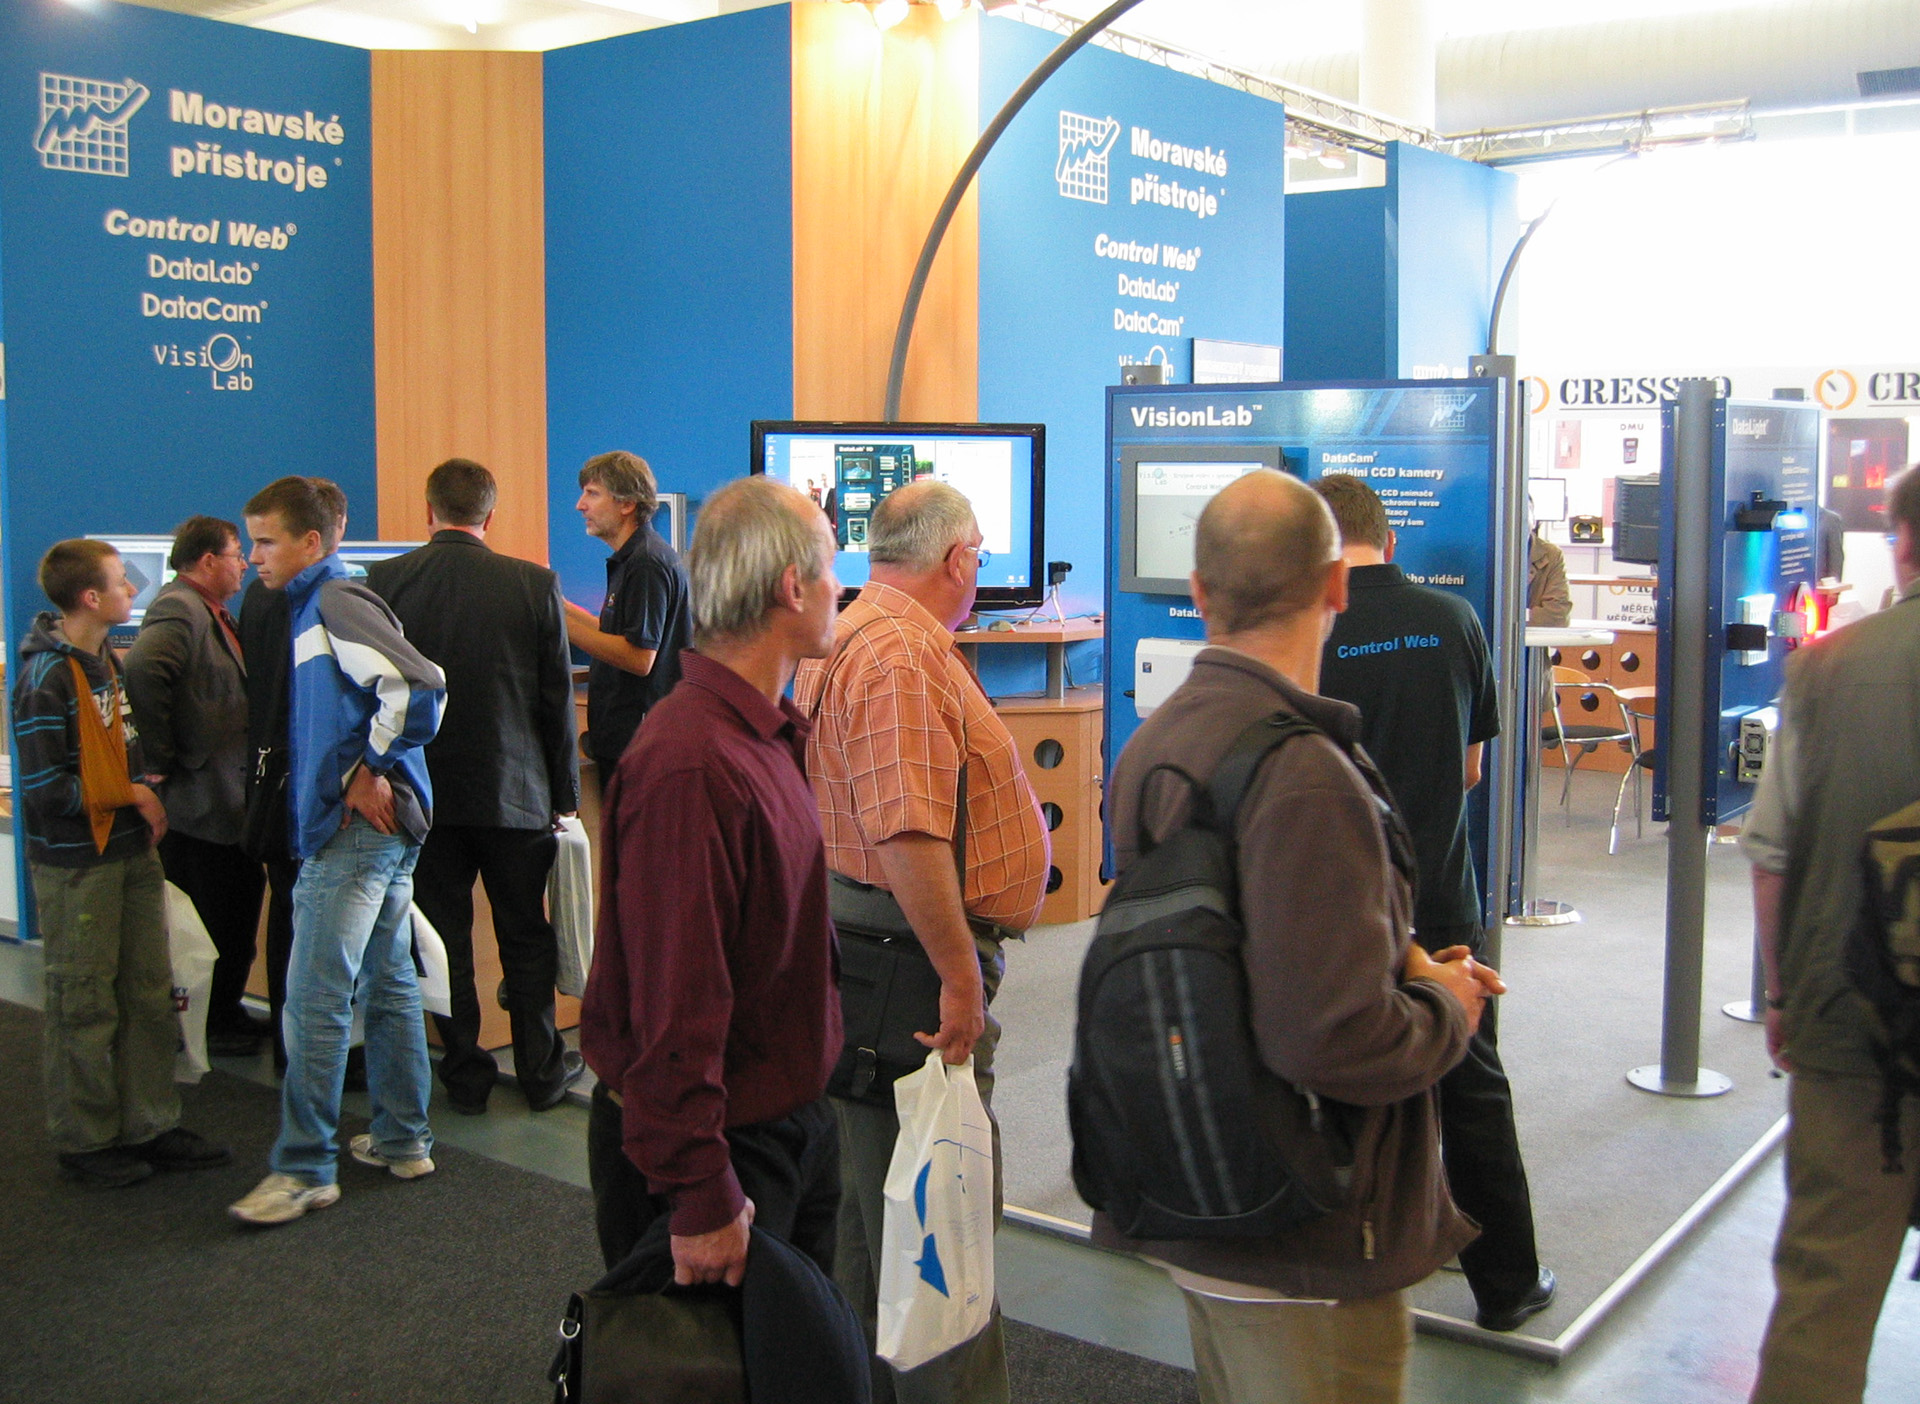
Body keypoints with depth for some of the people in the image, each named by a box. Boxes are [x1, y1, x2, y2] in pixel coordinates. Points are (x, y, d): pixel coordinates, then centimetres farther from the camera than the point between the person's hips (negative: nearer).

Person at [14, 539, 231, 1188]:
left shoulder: (110, 661, 11)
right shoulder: (47, 678, -16)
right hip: (76, 865, -8)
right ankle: (85, 1141, 16)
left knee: (150, 993, 11)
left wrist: (146, 798, 6)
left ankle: (150, 1125, 22)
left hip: (130, 852, 8)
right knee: (84, 1006, 3)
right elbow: (44, 788, -21)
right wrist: (132, 796, -13)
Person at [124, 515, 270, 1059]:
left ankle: (228, 1013, 29)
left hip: (231, 799, 10)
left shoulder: (215, 614, 15)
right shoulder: (178, 612, -18)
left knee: (239, 916, 17)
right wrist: (160, 759, -28)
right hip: (200, 802, -10)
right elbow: (143, 671, -35)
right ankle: (205, 1028, 15)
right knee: (215, 925, 1)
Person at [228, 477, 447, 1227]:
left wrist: (371, 770, -18)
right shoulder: (317, 604, 17)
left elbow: (420, 687, -26)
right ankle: (402, 1139, 24)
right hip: (383, 830, 10)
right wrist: (371, 773, 14)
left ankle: (305, 1167, 0)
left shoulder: (336, 601, -13)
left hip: (355, 829, -10)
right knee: (388, 984, 15)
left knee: (313, 1002, -6)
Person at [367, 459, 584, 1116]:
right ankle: (542, 1071, 20)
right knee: (526, 937, 12)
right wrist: (564, 797, 5)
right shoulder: (535, 585, -9)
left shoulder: (384, 582, -6)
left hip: (422, 791, 1)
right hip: (514, 791, 0)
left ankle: (465, 1073, 17)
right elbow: (557, 703, -4)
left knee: (444, 937, 10)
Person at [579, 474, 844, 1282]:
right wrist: (700, 1199, -26)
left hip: (791, 1118, 10)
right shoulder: (692, 766, -27)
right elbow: (674, 1005, -28)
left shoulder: (765, 737, 7)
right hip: (722, 1147, -9)